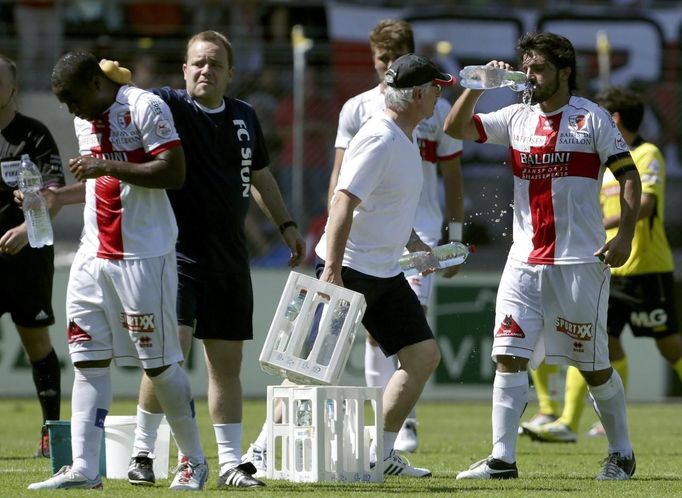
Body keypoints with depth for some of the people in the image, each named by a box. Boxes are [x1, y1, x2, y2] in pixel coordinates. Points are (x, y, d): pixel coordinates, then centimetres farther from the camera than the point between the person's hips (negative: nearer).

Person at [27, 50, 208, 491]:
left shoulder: (144, 107, -10)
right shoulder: (86, 120, 16)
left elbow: (173, 173, -18)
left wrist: (109, 166, -21)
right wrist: (57, 196, 12)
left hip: (144, 256, -8)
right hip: (93, 256, 8)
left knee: (160, 363, -1)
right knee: (89, 361, 0)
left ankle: (194, 461, 13)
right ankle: (84, 468, -2)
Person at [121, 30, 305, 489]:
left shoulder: (245, 117, 11)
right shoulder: (168, 106, -5)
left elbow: (260, 176, 25)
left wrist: (286, 224, 23)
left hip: (230, 259, 5)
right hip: (178, 254, -5)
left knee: (227, 363, 8)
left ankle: (231, 463, 15)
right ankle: (142, 454, -4)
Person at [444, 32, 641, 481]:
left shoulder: (593, 119, -2)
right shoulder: (517, 119, 10)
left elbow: (629, 176, -3)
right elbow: (456, 128, 8)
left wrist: (625, 236, -13)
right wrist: (478, 86, -7)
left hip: (581, 262, -4)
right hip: (525, 260, 4)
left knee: (594, 365, 4)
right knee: (509, 356, -7)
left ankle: (621, 455, 20)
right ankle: (502, 459, -6)